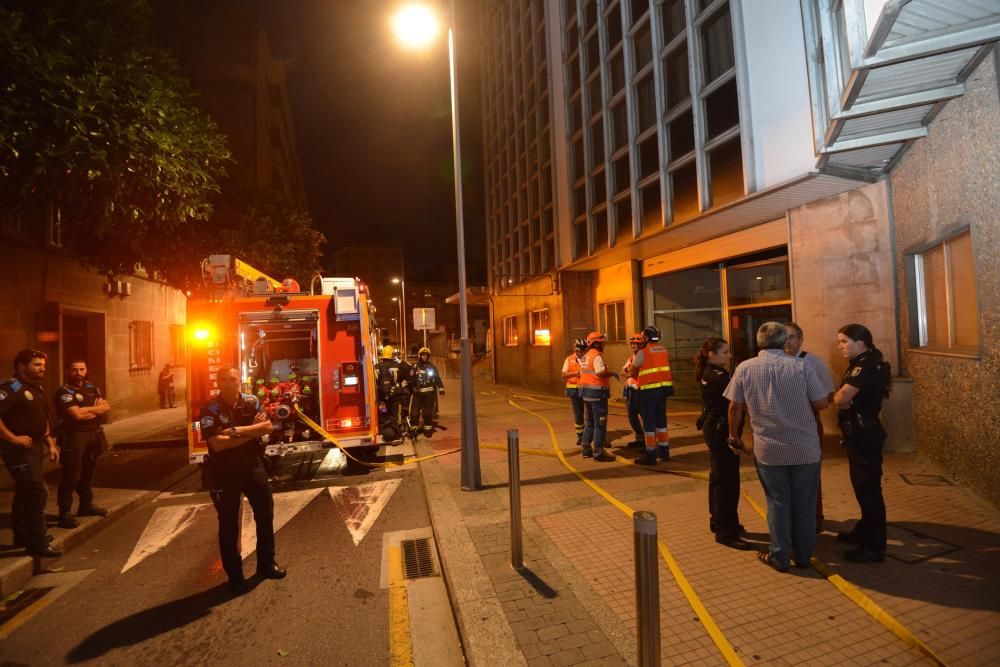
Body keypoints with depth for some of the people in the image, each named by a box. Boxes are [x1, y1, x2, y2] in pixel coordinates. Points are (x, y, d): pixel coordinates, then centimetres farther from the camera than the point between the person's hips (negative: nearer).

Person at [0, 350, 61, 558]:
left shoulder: (36, 389, 12)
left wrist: (50, 443, 17)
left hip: (35, 447, 10)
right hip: (19, 449, -10)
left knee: (25, 492, 18)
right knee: (37, 492, -9)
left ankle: (23, 535, 31)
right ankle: (37, 543, -2)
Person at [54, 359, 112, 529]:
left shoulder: (91, 387, 10)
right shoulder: (64, 391, -11)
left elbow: (107, 407, 5)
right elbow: (77, 415, -20)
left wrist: (87, 410, -10)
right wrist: (95, 408, -4)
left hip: (94, 434, 7)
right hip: (74, 436, -7)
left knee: (88, 471, 16)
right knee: (71, 474, -6)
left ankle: (86, 504, 29)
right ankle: (64, 513, 1)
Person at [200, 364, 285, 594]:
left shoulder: (251, 401, -1)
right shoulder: (210, 410, -11)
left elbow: (267, 427, -13)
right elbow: (217, 444, -21)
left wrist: (236, 430, -21)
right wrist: (252, 431, -17)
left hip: (253, 465, 3)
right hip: (224, 471, -3)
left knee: (265, 514, 12)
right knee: (228, 524, 9)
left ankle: (266, 564, 31)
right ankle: (235, 576, 25)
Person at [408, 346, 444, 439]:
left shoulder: (432, 367, 5)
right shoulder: (414, 366, 4)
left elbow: (438, 378, 7)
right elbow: (409, 379, 2)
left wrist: (441, 389, 1)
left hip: (428, 393, 0)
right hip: (417, 393, 0)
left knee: (428, 412, 7)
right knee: (414, 412, -1)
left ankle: (428, 429, 18)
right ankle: (414, 429, 10)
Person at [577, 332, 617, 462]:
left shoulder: (585, 356, 14)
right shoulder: (597, 356, -14)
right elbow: (601, 373, -27)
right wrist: (613, 373, -10)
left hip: (586, 391, 9)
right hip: (597, 392, -9)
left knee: (589, 422, 17)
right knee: (600, 423, -2)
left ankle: (586, 449, 22)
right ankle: (598, 453, 0)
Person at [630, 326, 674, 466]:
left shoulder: (643, 352, -9)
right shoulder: (664, 350, 9)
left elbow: (633, 372, -1)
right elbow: (666, 367, 9)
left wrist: (639, 377, 20)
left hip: (649, 390, -6)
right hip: (663, 387, 6)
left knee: (649, 422, 0)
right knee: (661, 420, 17)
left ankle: (650, 455, 3)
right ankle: (664, 451, 26)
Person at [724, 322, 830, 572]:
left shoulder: (745, 368, -5)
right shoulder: (801, 367, -7)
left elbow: (735, 406, -1)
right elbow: (822, 403, -3)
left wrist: (734, 435, 13)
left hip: (768, 449, 0)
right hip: (805, 448, 1)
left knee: (777, 502, 11)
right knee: (804, 502, 15)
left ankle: (779, 557, 19)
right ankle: (802, 555, 28)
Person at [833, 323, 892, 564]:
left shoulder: (865, 366, -20)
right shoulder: (861, 364, 13)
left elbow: (840, 398, -26)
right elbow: (846, 399, 8)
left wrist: (837, 395, -5)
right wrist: (842, 398, -13)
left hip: (865, 435, -10)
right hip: (859, 433, 10)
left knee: (869, 489, -1)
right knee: (862, 486, 21)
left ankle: (874, 548, 9)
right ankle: (863, 532, 36)